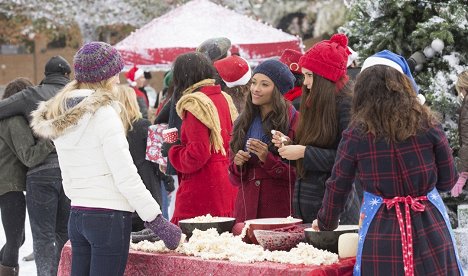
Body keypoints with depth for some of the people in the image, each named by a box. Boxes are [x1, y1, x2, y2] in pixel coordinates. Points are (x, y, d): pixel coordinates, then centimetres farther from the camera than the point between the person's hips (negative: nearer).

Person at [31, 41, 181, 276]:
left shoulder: (60, 115, 12)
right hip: (109, 216, -8)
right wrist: (157, 221, -13)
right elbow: (126, 177, -16)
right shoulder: (103, 113, -12)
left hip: (76, 217, 8)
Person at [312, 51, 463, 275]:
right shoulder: (427, 124, -3)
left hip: (382, 231, -1)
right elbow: (448, 181, 3)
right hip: (429, 228, 1)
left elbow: (338, 187, 5)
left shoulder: (356, 133, -4)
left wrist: (326, 223, 22)